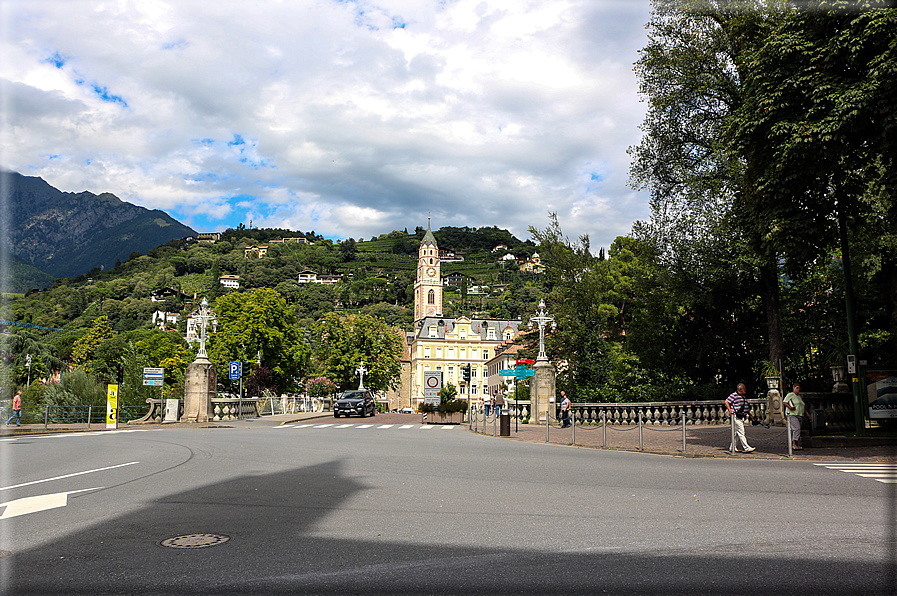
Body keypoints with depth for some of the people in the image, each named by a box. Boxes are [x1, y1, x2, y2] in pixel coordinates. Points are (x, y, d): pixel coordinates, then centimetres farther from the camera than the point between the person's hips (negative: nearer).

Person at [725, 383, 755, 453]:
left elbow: (745, 407, 29)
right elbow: (726, 401, -14)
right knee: (741, 432, -10)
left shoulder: (743, 397, 20)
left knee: (737, 433, 11)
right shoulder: (734, 395, -8)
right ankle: (746, 448, -13)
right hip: (736, 416, -9)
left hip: (742, 417, 9)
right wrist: (730, 410, -24)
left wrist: (749, 414, 24)